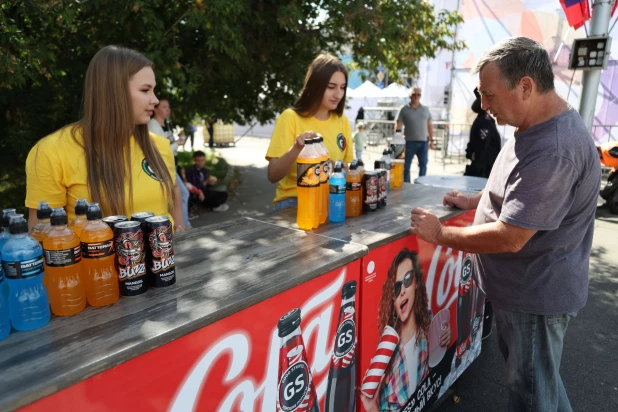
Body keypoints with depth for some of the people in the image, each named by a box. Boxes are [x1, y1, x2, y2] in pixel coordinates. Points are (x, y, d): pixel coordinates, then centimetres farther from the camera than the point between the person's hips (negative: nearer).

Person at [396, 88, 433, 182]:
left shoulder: (426, 109, 12)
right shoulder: (404, 110, 2)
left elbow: (430, 126, 14)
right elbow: (398, 125, -3)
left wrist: (431, 139, 9)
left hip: (423, 142, 3)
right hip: (410, 142, -2)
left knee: (423, 165, 5)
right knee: (406, 166, 2)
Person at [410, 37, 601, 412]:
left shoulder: (553, 150, -31)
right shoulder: (537, 128, 3)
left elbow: (509, 238, -31)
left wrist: (440, 233, -19)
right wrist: (476, 201, 8)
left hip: (536, 294, -10)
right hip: (523, 286, 10)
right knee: (529, 378, 28)